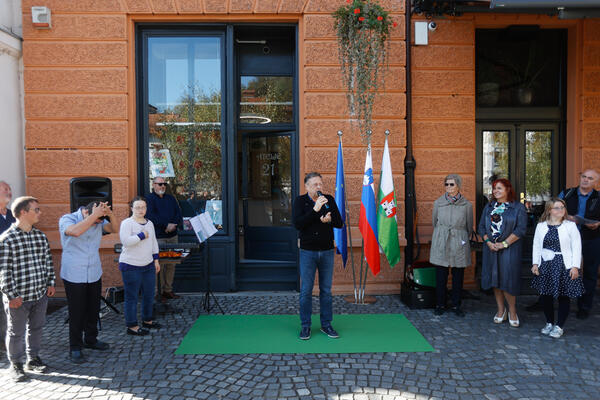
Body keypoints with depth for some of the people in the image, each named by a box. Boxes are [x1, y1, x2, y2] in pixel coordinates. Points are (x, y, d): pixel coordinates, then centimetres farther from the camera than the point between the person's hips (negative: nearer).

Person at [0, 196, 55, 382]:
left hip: (40, 294, 6)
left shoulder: (41, 236, 5)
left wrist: (50, 283, 9)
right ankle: (16, 365, 27)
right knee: (16, 332, 10)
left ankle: (33, 359, 35)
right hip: (18, 297, -5)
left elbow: (48, 261, 14)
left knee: (36, 328, 17)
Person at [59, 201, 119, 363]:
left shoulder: (98, 221, 2)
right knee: (77, 313, 1)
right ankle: (75, 348, 14)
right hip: (74, 275, -5)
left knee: (93, 310, 15)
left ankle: (91, 340, 33)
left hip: (94, 274, 5)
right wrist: (95, 215, -34)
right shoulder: (67, 219, -13)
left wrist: (110, 214, -27)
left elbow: (115, 229, -11)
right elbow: (76, 231, -34)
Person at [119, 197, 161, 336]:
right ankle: (132, 326, 10)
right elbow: (125, 241, -24)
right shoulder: (127, 223, -9)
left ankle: (147, 320, 30)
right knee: (132, 297, 1)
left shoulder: (149, 223, 13)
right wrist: (142, 235, -18)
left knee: (149, 294, 14)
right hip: (131, 266, -7)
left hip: (148, 265, 7)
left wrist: (156, 260, 16)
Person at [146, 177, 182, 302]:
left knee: (171, 264, 6)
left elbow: (178, 213, 10)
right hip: (158, 237, -6)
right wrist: (166, 225, -15)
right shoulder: (149, 199, 1)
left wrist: (173, 225, -8)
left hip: (172, 236, 6)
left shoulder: (171, 198, 19)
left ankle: (168, 290, 14)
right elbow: (151, 217, -13)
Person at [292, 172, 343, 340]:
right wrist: (315, 209, -21)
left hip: (327, 251, 2)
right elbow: (297, 224, -15)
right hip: (307, 252, -2)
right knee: (306, 290, 2)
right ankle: (305, 326, 14)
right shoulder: (300, 201, -1)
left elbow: (340, 223, 5)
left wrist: (329, 219, -15)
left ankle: (326, 324, 21)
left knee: (326, 290, 9)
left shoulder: (329, 200, 6)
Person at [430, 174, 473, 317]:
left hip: (459, 243, 0)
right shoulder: (438, 203, 2)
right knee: (440, 276, 3)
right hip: (441, 244, 0)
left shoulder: (467, 205, 0)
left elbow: (469, 227, 11)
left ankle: (456, 305, 21)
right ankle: (440, 304, 17)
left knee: (458, 276, 7)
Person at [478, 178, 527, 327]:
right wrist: (488, 242, -6)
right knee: (495, 279, 7)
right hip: (491, 248, 4)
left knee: (508, 280, -6)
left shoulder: (518, 208, -1)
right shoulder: (489, 207, 12)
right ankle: (501, 310, 20)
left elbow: (521, 229, -9)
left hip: (509, 249, -4)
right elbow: (481, 227, 10)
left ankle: (512, 311, 13)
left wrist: (504, 244, -14)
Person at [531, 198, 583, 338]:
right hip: (545, 266, 3)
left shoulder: (570, 226, -4)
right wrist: (535, 263, 1)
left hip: (564, 266, -3)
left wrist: (575, 266, -11)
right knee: (545, 295, 8)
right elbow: (536, 245, 7)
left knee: (564, 296, 4)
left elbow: (576, 247, -6)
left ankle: (559, 326, 17)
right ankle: (549, 323, 26)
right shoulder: (541, 226, 5)